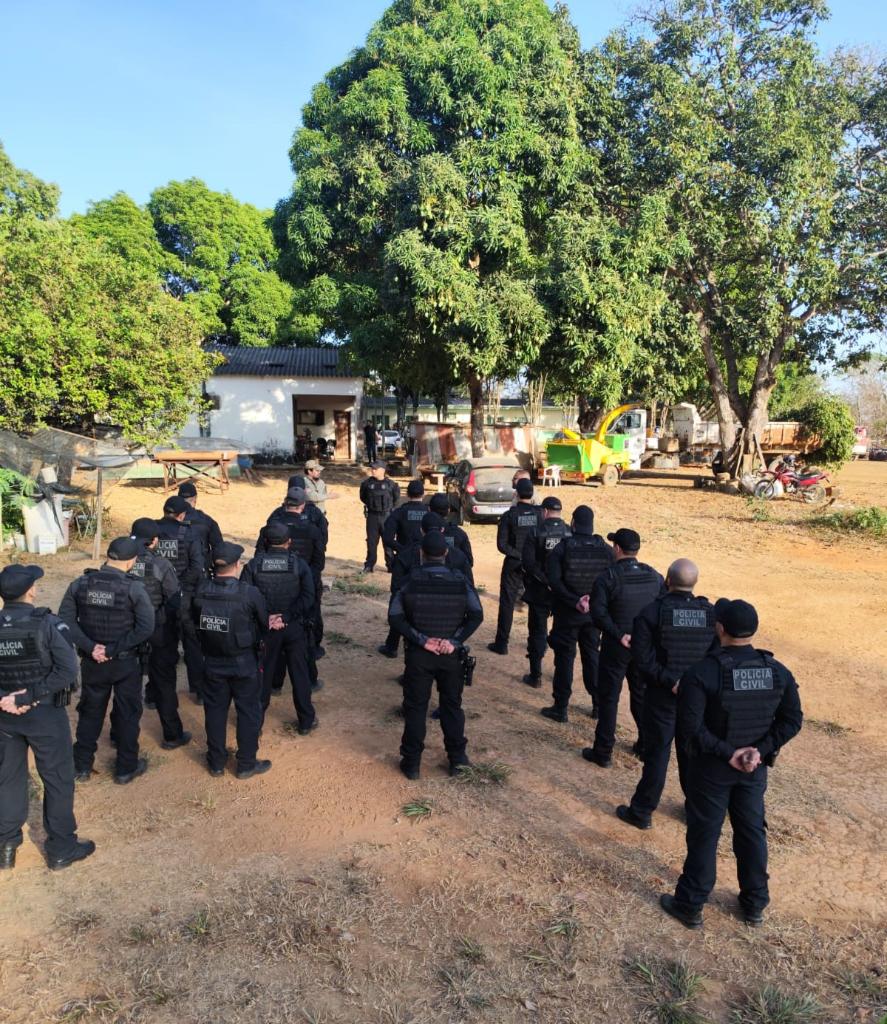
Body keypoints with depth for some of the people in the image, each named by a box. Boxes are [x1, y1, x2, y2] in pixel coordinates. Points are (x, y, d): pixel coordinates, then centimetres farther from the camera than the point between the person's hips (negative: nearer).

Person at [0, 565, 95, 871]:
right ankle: (62, 849, 24)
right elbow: (67, 671, -24)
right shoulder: (47, 624, -18)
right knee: (58, 780, 11)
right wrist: (30, 696, -17)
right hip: (46, 714, -4)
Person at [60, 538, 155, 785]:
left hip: (91, 662, 3)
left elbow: (65, 619, -8)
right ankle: (126, 768, 24)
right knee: (127, 714, 13)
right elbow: (146, 627, -24)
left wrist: (90, 647, -13)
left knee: (90, 711, 21)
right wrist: (114, 649, -17)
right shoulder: (134, 588, -17)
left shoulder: (80, 584, -6)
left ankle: (82, 766, 32)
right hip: (126, 663, -3)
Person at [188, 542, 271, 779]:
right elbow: (265, 625, -6)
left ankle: (216, 763, 30)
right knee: (248, 711, 12)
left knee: (215, 711, 17)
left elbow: (191, 626, 1)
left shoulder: (200, 592, -10)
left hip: (213, 662, 4)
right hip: (243, 663, -3)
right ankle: (246, 764, 22)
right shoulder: (249, 593, -21)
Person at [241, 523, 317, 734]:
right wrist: (285, 617, -15)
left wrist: (265, 618, -9)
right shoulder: (299, 563, -8)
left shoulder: (253, 564, -6)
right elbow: (308, 597, -17)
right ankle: (306, 721, 22)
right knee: (299, 674, 12)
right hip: (295, 628, -1)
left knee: (262, 674, 15)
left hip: (265, 628, 1)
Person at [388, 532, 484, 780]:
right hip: (450, 655, 1)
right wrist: (455, 641, -14)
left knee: (415, 707, 9)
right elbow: (476, 615, -11)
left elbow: (395, 617, -13)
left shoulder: (410, 581, -7)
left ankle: (411, 762, 17)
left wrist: (421, 640, -15)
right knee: (452, 704, 16)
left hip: (418, 655, -1)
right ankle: (457, 757, 24)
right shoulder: (460, 580, -3)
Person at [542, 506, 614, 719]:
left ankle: (561, 707, 12)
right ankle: (598, 705, 24)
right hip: (595, 613, 3)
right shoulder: (606, 549, -2)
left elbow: (554, 580, -19)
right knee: (592, 655, 17)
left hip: (567, 613, -3)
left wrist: (575, 601, -18)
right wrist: (594, 600, -5)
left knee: (564, 657, 6)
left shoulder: (562, 548, -12)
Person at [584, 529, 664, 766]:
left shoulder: (607, 578, -14)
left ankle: (603, 752, 12)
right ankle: (646, 746, 30)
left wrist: (620, 635, -16)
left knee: (608, 698, 6)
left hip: (616, 648, -4)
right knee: (642, 695, 20)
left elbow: (598, 613, -22)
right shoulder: (654, 576, 0)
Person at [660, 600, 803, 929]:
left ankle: (690, 905, 24)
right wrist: (761, 750, -9)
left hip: (711, 768, -4)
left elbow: (690, 727, -25)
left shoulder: (701, 673, -22)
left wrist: (726, 753, -15)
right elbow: (792, 721, -4)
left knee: (704, 835, 9)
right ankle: (754, 905, 37)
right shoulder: (777, 671, -6)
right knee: (752, 832, 21)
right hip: (755, 767, 4)